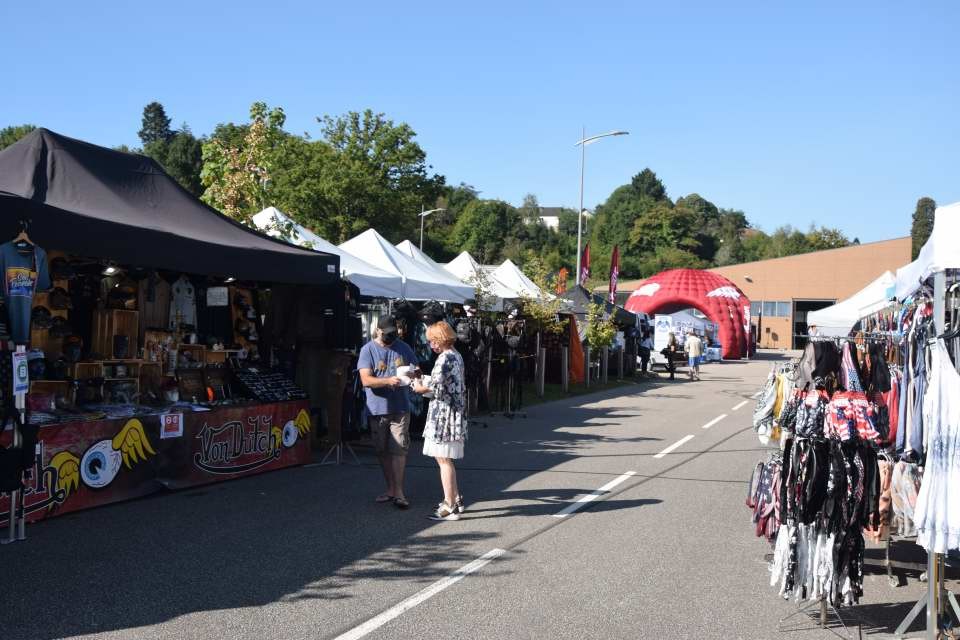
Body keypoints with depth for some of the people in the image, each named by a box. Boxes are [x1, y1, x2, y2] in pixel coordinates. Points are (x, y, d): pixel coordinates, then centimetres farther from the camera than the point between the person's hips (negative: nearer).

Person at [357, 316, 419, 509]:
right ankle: (391, 489, 22)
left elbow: (417, 371, 15)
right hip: (377, 409, 0)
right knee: (383, 451, 9)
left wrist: (413, 374, -11)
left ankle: (398, 492, -1)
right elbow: (366, 380, -13)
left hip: (400, 408, 0)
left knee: (399, 450, -6)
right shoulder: (368, 350, -2)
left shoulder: (403, 348, 7)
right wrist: (388, 380, -29)